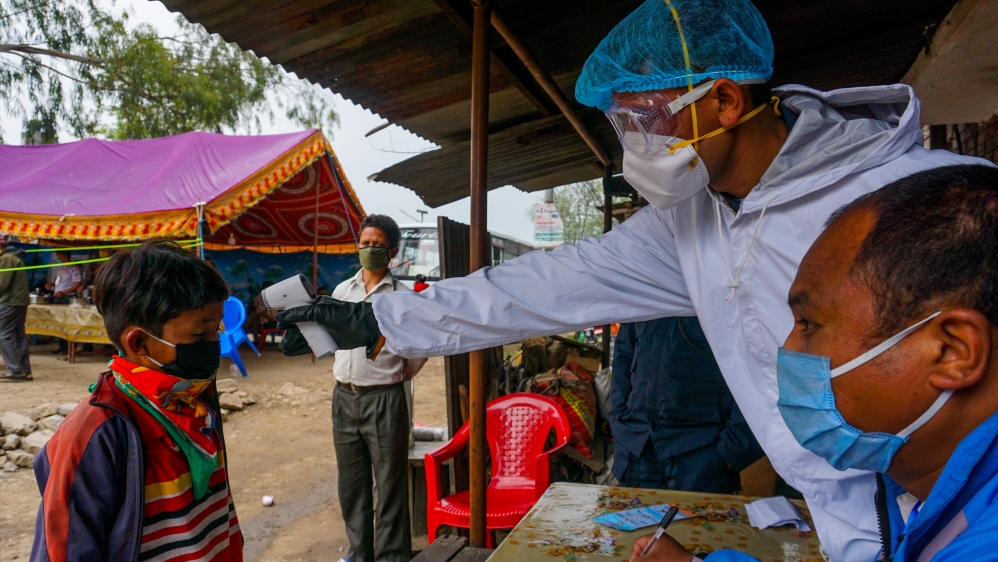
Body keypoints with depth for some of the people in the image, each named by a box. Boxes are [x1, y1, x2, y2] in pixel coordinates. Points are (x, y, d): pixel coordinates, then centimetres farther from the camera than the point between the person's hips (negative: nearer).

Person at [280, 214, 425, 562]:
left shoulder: (403, 297, -6)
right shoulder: (341, 291, 7)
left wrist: (396, 379, 3)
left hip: (384, 400, -5)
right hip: (344, 397, 5)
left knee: (390, 484, 3)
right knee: (351, 483, 16)